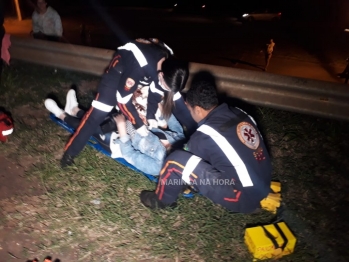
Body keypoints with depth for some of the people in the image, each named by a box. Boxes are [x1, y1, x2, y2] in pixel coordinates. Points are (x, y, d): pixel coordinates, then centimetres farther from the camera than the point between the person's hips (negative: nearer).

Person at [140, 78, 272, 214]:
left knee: (177, 160, -13)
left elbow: (191, 161, 2)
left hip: (243, 198, -8)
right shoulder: (239, 113, 1)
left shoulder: (205, 135, -18)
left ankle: (161, 200, 12)